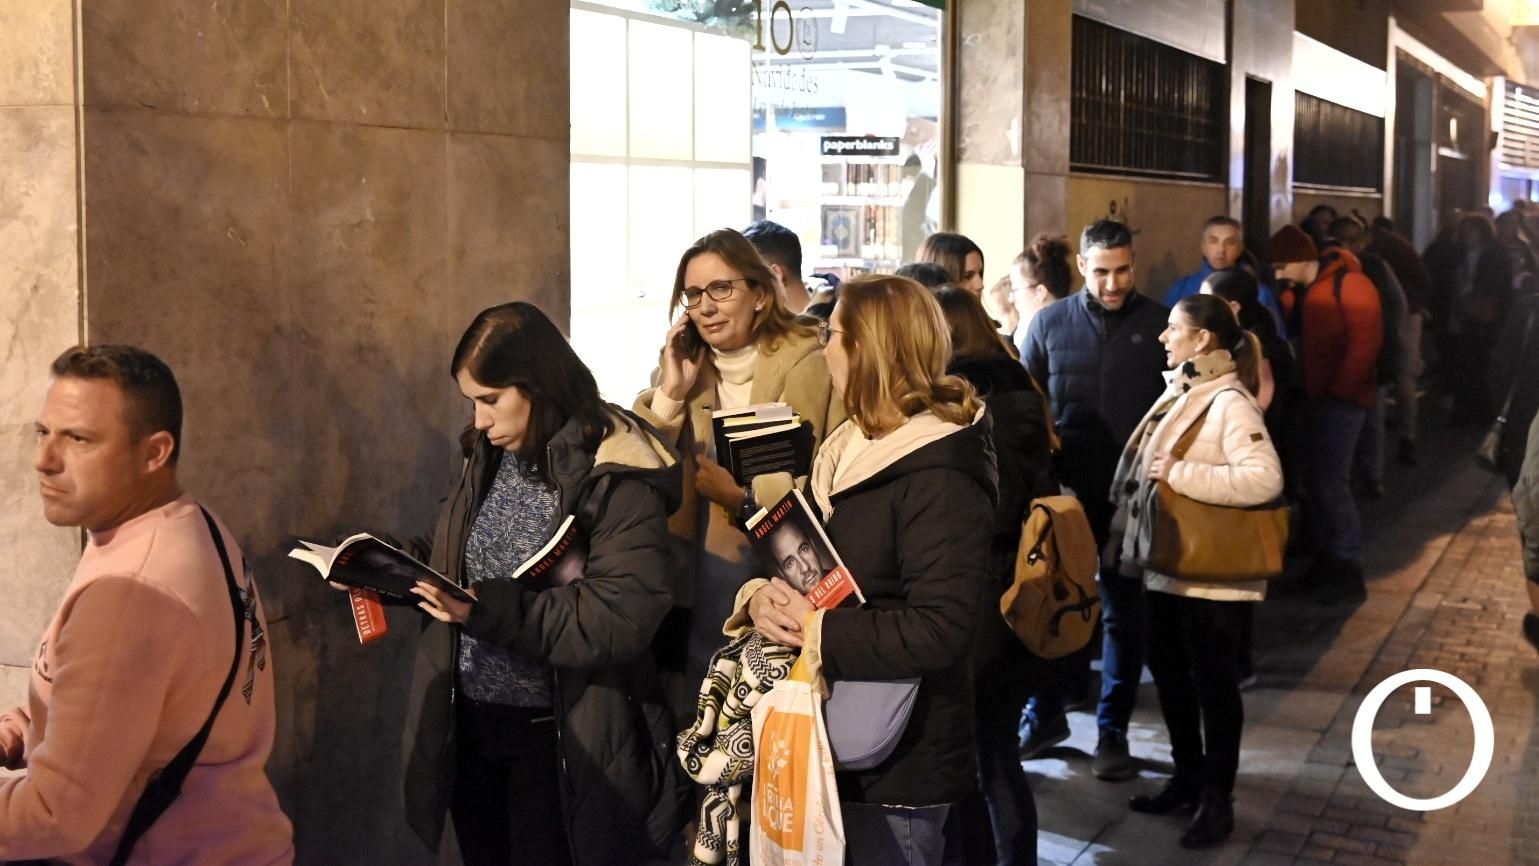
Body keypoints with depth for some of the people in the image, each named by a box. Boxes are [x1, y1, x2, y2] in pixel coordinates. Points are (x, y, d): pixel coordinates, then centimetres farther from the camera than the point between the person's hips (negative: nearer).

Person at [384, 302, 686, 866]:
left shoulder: (616, 478, -19)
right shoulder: (485, 457, 5)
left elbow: (622, 618, -26)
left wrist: (492, 611, -30)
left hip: (560, 739, -7)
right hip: (471, 722, 7)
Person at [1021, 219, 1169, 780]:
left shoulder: (1159, 325, -2)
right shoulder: (1050, 323, 1)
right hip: (1065, 486, 1)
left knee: (1123, 608, 8)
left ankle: (1113, 731, 18)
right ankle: (1045, 714, 25)